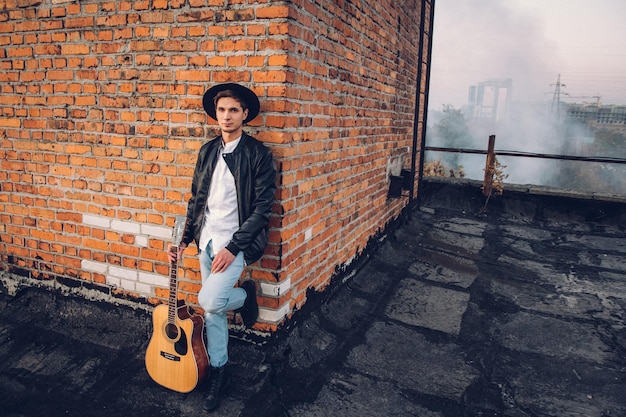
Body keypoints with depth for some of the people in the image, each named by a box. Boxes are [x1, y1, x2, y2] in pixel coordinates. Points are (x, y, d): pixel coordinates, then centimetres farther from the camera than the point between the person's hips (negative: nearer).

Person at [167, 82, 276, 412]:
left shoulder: (258, 155, -10)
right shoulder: (207, 151, 8)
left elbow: (262, 207, -13)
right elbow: (196, 199, 14)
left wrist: (233, 248, -18)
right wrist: (184, 239, 7)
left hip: (236, 242, -5)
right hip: (207, 241, 5)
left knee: (209, 301, -20)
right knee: (213, 311, 12)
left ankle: (245, 295, 12)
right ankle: (218, 370, 31)